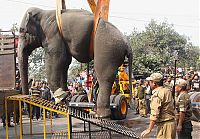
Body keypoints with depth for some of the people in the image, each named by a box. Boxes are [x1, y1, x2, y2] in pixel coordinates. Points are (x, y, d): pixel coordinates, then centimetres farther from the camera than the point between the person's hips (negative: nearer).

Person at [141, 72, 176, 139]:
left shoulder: (156, 94, -16)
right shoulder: (167, 91, 12)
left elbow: (154, 114, -21)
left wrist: (149, 129, -18)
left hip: (165, 125, -10)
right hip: (172, 122, 10)